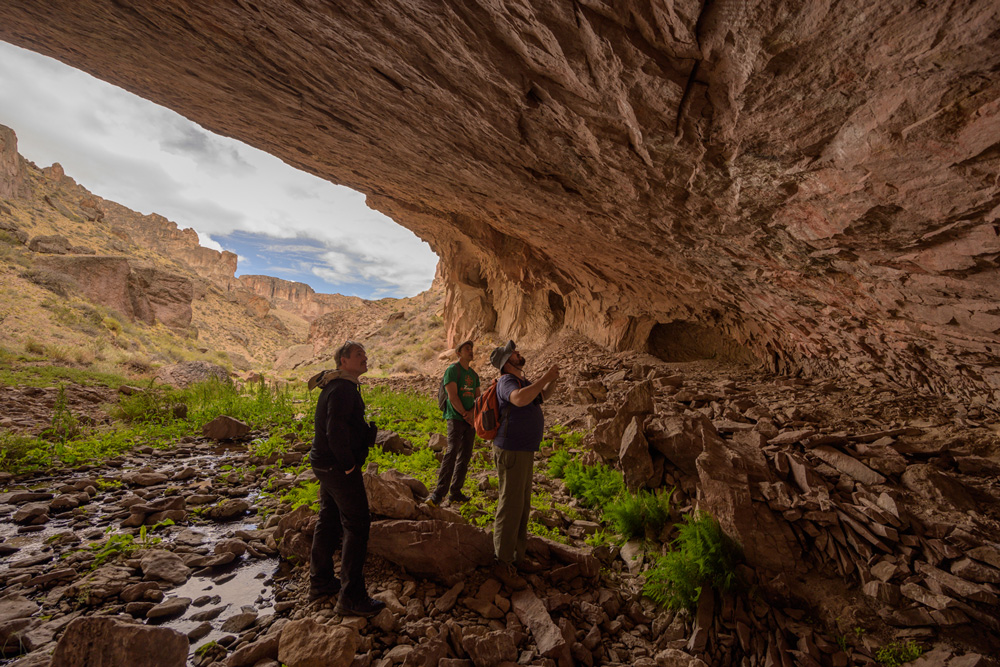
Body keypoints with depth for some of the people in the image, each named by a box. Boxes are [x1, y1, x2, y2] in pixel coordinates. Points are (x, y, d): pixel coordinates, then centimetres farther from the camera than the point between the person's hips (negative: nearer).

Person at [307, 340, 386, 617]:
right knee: (357, 525, -2)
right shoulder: (343, 389, -21)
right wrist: (349, 466, -19)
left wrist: (367, 429, 8)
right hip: (338, 466, -11)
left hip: (325, 464, 11)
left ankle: (320, 582, 35)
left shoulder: (339, 386, 12)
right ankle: (351, 597, 7)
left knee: (329, 520, 20)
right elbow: (336, 432, -27)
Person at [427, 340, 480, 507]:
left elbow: (478, 398, 13)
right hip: (456, 418, -7)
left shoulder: (474, 374, 17)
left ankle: (455, 493, 14)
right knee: (452, 453, -15)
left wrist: (472, 413, -7)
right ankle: (439, 493, -11)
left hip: (470, 420, 7)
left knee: (465, 456, 6)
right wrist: (466, 416, -12)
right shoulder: (452, 370, -5)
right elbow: (453, 396, -13)